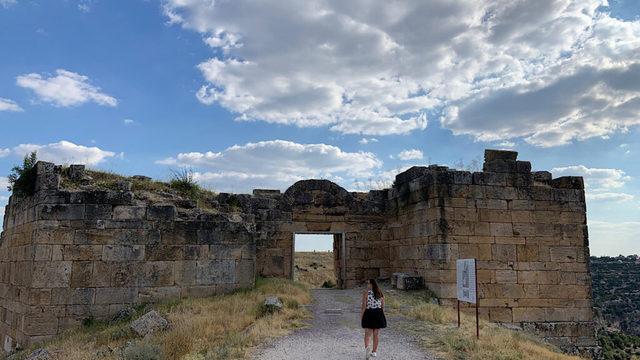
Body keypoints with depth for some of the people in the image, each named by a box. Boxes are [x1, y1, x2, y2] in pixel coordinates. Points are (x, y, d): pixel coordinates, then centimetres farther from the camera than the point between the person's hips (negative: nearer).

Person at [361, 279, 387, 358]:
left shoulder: (366, 293, -7)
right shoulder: (380, 293, 5)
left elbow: (364, 306, -10)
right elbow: (383, 306, 8)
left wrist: (361, 316, -2)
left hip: (369, 314, -3)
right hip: (378, 314, 3)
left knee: (367, 333, 4)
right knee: (376, 334, 12)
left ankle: (366, 347, -19)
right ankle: (374, 351, 19)